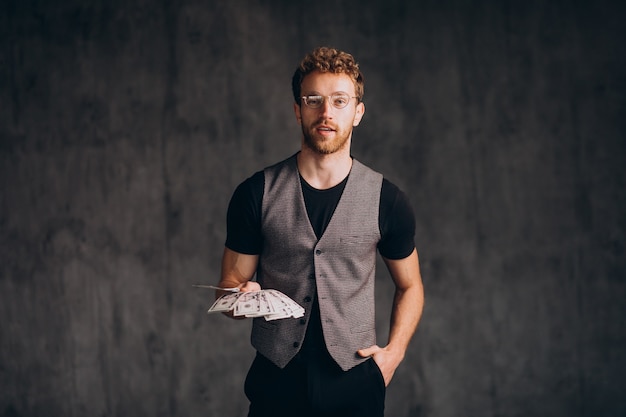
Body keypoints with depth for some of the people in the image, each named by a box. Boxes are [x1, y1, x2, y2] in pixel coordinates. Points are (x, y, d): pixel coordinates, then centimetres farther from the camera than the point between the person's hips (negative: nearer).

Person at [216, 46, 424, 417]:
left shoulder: (387, 200, -1)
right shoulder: (256, 194, -2)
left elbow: (409, 286, 11)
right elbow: (231, 282, 5)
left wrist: (394, 352, -3)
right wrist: (244, 296, -18)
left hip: (356, 385, 0)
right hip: (277, 379, 0)